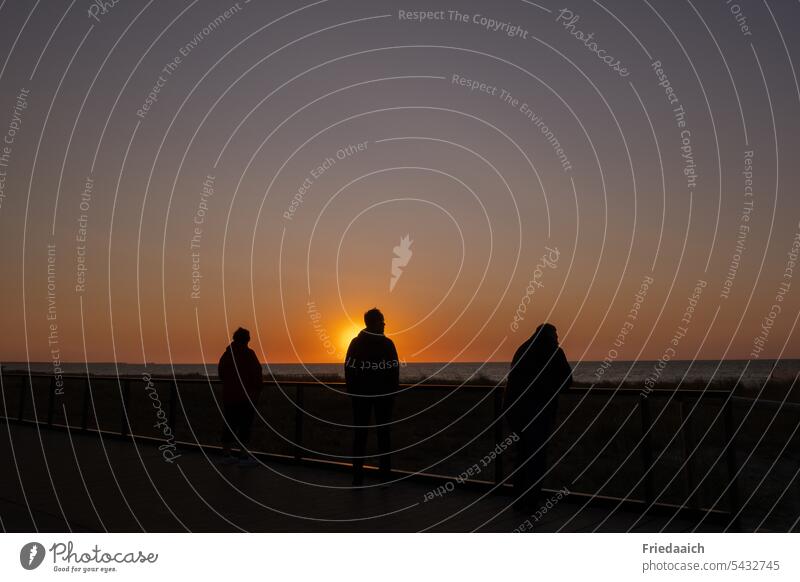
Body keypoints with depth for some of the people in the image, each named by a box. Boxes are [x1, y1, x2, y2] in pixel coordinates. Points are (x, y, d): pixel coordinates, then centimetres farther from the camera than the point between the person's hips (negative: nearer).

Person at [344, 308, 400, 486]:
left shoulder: (355, 343, 1)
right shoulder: (387, 343, -4)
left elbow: (348, 368, 0)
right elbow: (395, 369, -5)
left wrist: (351, 390, 5)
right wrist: (393, 391, 2)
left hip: (361, 393, 1)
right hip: (384, 393, -1)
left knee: (360, 433, 4)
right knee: (383, 432, 6)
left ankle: (358, 476, 3)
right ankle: (385, 474, 6)